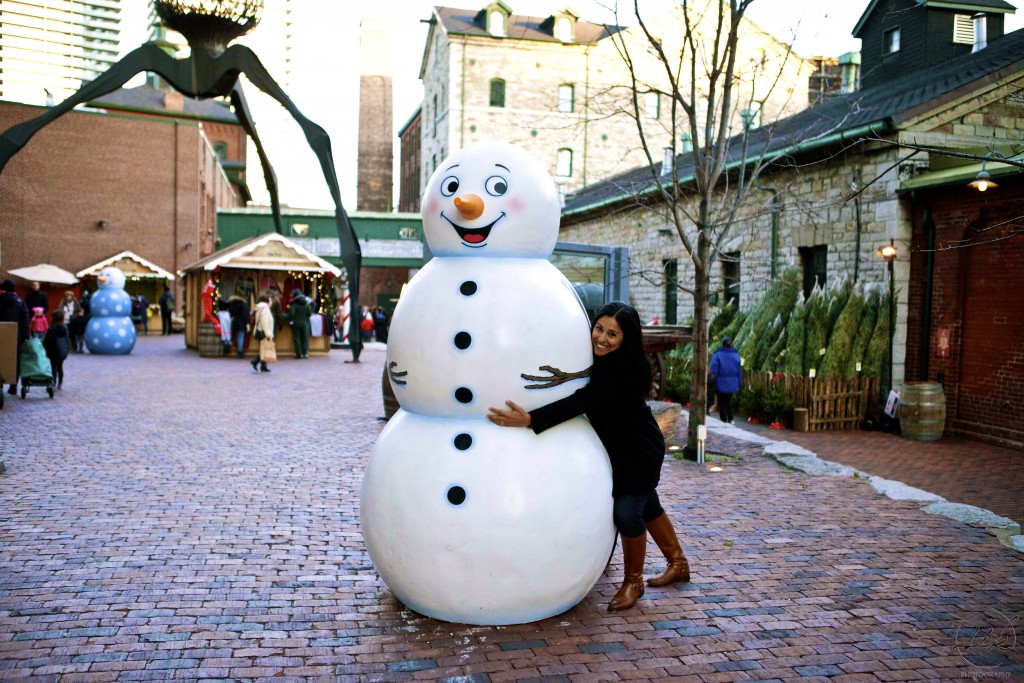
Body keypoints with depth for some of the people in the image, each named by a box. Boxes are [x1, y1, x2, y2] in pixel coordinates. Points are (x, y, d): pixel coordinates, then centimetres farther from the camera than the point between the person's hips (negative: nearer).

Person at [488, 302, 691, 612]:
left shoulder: (623, 370, -31)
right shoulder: (595, 358, -7)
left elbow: (582, 401, -41)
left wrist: (529, 419, -49)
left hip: (638, 450, -8)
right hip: (615, 447, 8)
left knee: (627, 512, -10)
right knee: (646, 506, 19)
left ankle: (633, 582, 15)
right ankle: (678, 564, 40)